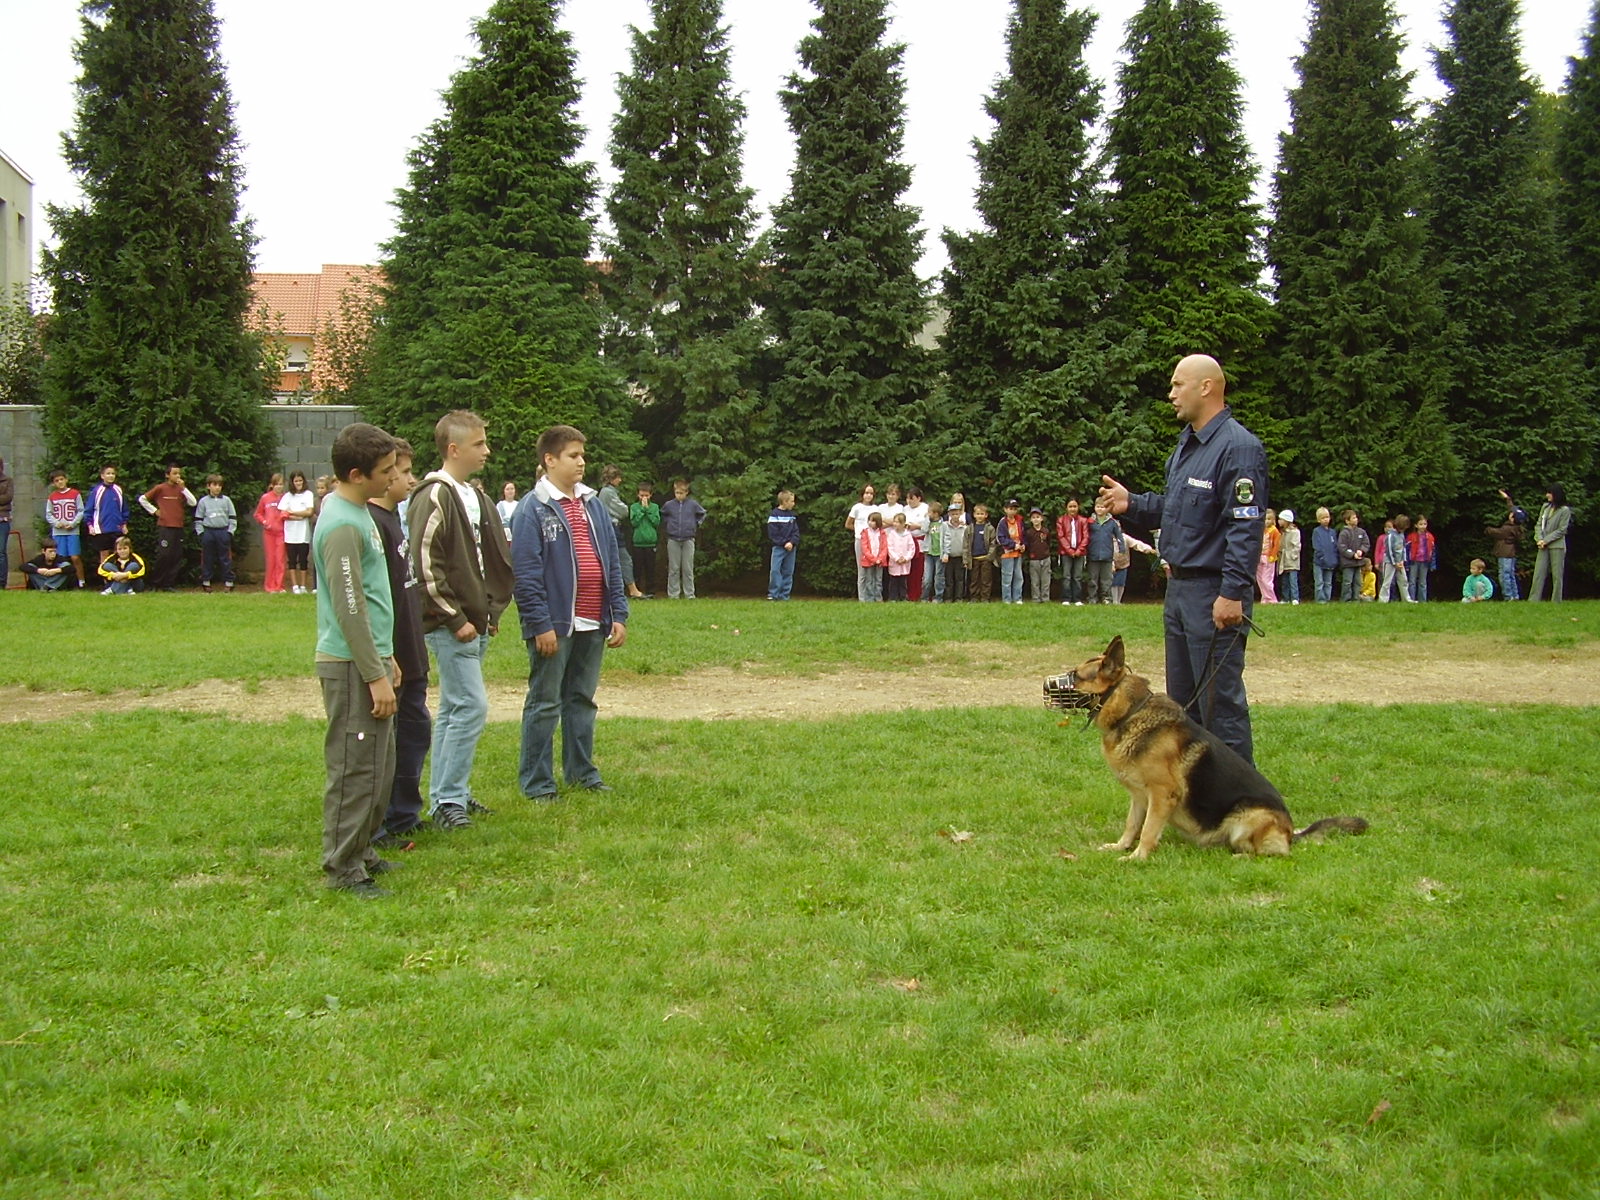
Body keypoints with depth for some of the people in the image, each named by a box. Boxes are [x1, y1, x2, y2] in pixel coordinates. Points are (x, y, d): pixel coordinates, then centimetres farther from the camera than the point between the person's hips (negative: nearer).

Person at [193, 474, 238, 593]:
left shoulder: (226, 500, 6)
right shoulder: (203, 501, 6)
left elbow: (233, 518, 7)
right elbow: (198, 519, 8)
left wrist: (230, 532, -3)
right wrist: (200, 533, -1)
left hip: (223, 532, 0)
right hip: (208, 532, 0)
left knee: (225, 558, 0)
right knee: (207, 559, 4)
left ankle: (228, 583, 4)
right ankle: (206, 582, 12)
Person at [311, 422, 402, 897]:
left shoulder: (359, 513, 13)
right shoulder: (343, 525, -19)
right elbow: (349, 609, -21)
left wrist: (385, 657, 23)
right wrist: (375, 675, -19)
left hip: (370, 657, 10)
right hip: (351, 666, -10)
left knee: (379, 765, 16)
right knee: (354, 768, -3)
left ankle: (361, 851, 27)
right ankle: (344, 867, 5)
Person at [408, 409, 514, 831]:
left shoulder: (475, 494, 14)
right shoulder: (435, 497, -14)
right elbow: (425, 566, -19)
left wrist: (491, 610, 14)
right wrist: (455, 619, -17)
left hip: (475, 622, 9)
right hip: (450, 625, -9)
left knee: (455, 710, 13)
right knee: (471, 707, -11)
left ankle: (449, 795, 20)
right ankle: (447, 801, -3)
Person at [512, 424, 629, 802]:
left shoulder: (593, 504, 11)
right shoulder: (533, 509, -9)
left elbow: (612, 563, 14)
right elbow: (525, 572, -13)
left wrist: (618, 614, 7)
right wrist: (540, 624, -17)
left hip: (593, 625, 6)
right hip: (555, 625, -6)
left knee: (583, 699, 15)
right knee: (544, 703, 2)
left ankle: (582, 771, 26)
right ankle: (536, 782, 9)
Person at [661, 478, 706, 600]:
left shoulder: (693, 504, 0)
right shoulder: (669, 505, 0)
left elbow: (702, 514, 16)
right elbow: (662, 516, 19)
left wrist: (695, 525, 9)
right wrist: (667, 526, 9)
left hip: (688, 540, 0)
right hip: (673, 540, 0)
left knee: (688, 569, 2)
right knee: (673, 569, 3)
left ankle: (689, 594, 6)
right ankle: (673, 594, 6)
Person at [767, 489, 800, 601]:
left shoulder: (792, 515, 10)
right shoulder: (774, 515, -6)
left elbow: (796, 531, 7)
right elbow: (772, 533, -10)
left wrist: (792, 543, -11)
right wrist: (784, 543, -14)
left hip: (791, 548, 5)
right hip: (778, 547, -5)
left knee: (788, 572, 5)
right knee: (775, 570, -12)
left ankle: (784, 595, 10)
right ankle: (773, 594, -7)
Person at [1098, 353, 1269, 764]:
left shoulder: (1238, 447, -16)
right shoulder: (1187, 443, 15)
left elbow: (1245, 526, -22)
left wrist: (1233, 592, -26)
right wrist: (1132, 504, 8)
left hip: (1214, 593, -10)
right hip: (1179, 586, 10)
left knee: (1220, 699, -6)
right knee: (1182, 698, 16)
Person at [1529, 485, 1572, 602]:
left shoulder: (1564, 510, -6)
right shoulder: (1545, 507, 10)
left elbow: (1561, 530, -8)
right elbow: (1539, 524, 9)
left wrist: (1546, 540, -12)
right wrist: (1539, 539, -7)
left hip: (1557, 546, -5)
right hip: (1543, 546, 5)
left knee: (1557, 575, 0)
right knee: (1538, 574, 1)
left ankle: (1556, 601, 5)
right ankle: (1533, 600, 1)